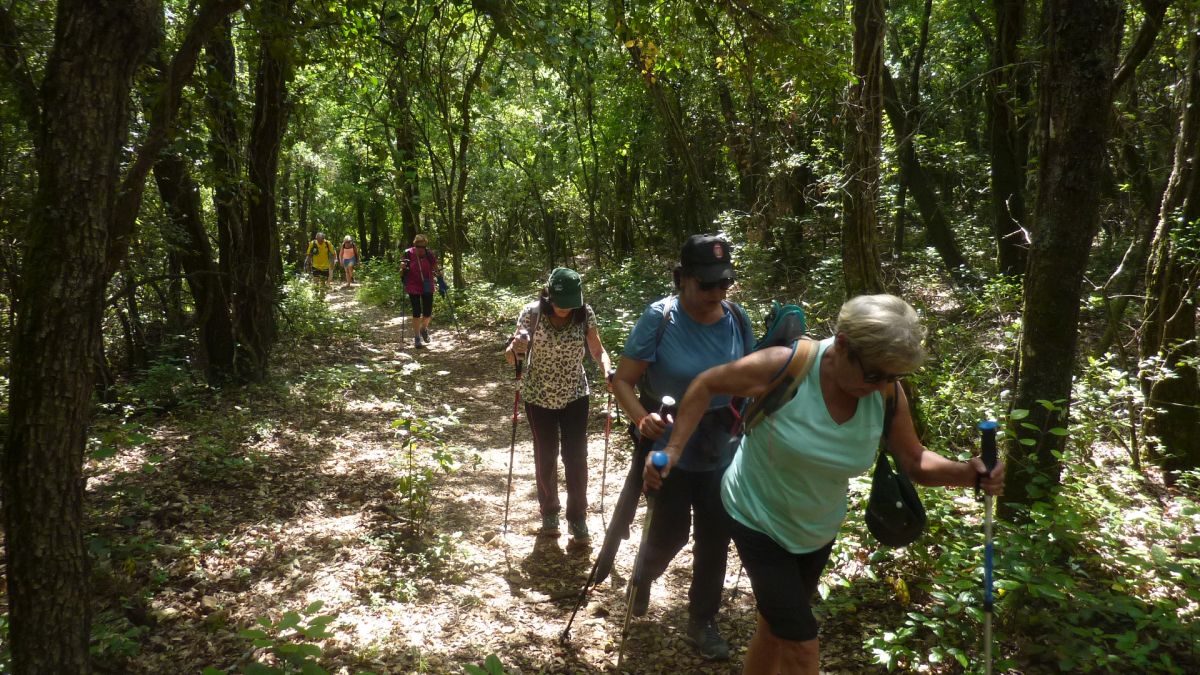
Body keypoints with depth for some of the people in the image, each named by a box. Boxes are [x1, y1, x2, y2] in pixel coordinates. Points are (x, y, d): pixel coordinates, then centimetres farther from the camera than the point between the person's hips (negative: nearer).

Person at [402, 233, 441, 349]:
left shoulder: (430, 255, -6)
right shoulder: (409, 254, -9)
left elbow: (435, 269, 6)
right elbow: (403, 272, 2)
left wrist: (438, 273, -15)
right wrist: (403, 269, -19)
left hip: (427, 287, 2)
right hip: (413, 288, -1)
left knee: (428, 312, 3)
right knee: (416, 312, -1)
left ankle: (424, 329, 35)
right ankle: (416, 337, 13)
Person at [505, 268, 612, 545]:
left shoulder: (585, 313, -13)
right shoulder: (532, 313, -17)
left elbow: (597, 350, -3)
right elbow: (510, 357, -12)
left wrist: (609, 369, -24)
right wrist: (515, 348, -36)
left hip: (575, 396, 1)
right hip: (539, 397, 0)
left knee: (576, 458, 2)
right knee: (546, 458, 12)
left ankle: (578, 519, 18)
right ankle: (549, 512, 33)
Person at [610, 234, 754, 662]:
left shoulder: (737, 320, -5)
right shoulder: (659, 318, -18)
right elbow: (622, 380, -16)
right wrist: (642, 419, -33)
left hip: (722, 454, 4)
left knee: (715, 539, 11)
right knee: (670, 533, 9)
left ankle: (702, 622, 32)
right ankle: (643, 578, 45)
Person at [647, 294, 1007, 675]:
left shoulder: (887, 395, -18)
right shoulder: (783, 367, -31)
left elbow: (914, 462, -7)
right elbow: (707, 385, -17)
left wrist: (970, 473, -26)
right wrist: (674, 449, -21)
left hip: (818, 529, 5)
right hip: (759, 521, -5)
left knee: (777, 627, 23)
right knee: (801, 643, -6)